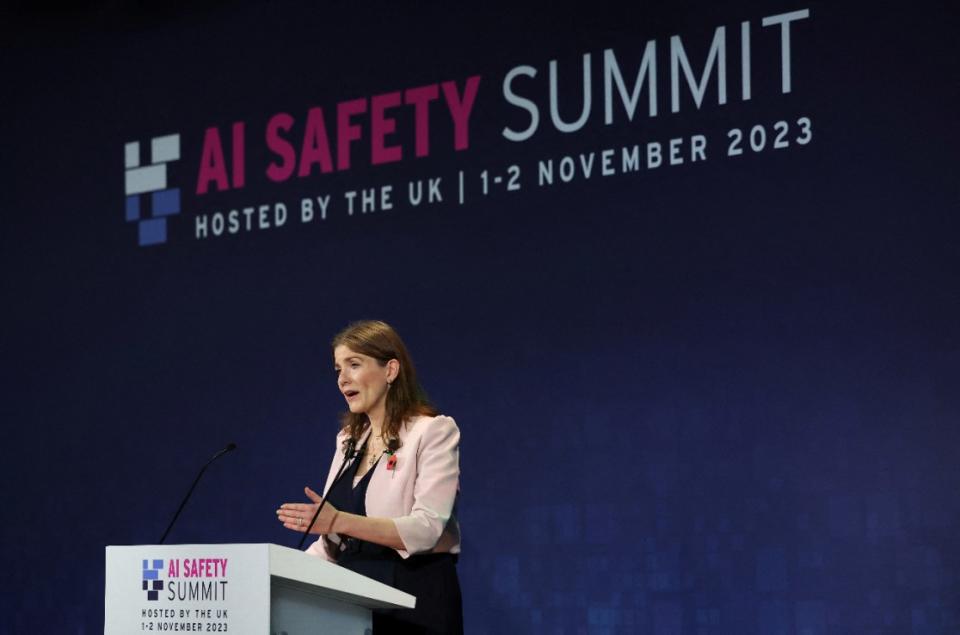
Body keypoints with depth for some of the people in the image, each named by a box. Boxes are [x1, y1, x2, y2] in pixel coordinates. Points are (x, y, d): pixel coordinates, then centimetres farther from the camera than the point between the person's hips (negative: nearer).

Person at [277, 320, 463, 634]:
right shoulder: (349, 440, 16)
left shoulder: (433, 431, -5)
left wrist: (338, 521, -29)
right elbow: (331, 543, 16)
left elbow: (427, 529, -19)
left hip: (415, 599, -6)